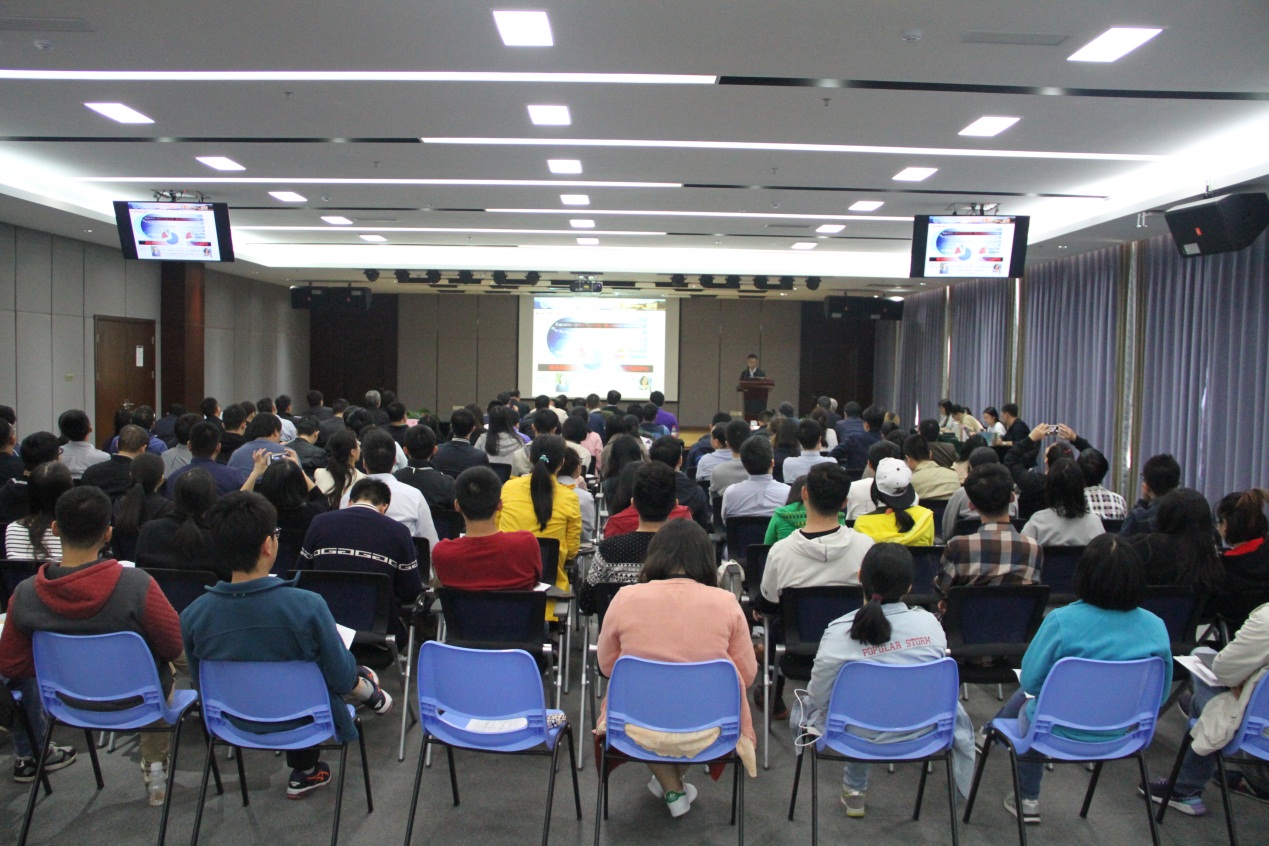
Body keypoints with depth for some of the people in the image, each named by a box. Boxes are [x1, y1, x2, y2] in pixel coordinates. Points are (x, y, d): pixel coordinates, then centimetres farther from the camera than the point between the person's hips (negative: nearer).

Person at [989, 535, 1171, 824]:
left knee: (1027, 700, 29)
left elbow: (1031, 680, -15)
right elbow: (1160, 695, -2)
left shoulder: (1062, 621, -25)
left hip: (1060, 734, -4)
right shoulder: (1156, 627, -13)